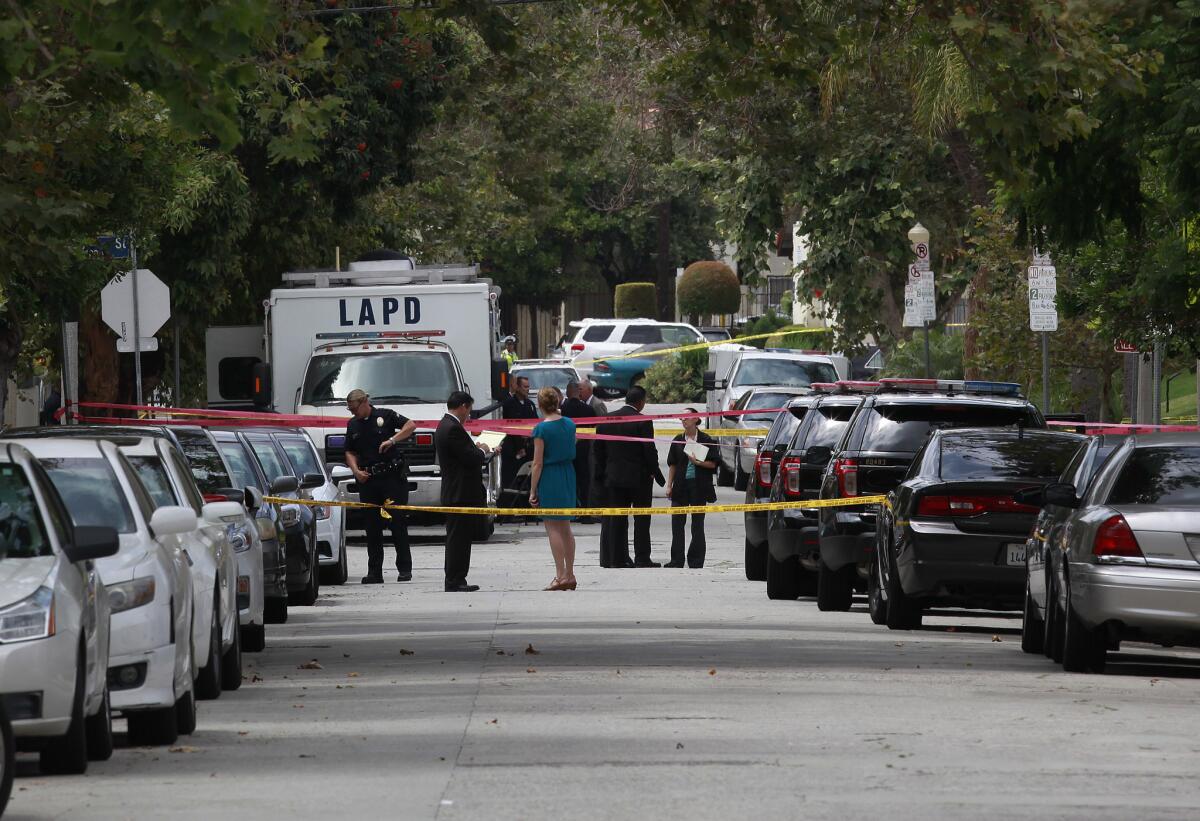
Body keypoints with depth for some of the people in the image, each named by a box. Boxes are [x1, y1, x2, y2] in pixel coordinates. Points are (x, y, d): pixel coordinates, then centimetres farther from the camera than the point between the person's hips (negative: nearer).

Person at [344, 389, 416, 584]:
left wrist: (392, 440, -16)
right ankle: (374, 572, 7)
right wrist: (356, 470, 0)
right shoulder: (352, 425, 14)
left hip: (392, 477, -5)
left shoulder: (385, 416, 0)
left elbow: (411, 425, -5)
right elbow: (350, 452, 18)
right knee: (372, 526, 4)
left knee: (398, 522, -5)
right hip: (368, 480, 5)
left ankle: (405, 569, -1)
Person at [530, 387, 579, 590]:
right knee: (565, 527, 14)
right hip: (568, 474, 6)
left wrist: (533, 491, -8)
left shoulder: (541, 429, -14)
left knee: (553, 527, -2)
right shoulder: (569, 424, 4)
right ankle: (569, 575, 16)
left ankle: (560, 576, -6)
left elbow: (538, 463, -13)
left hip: (549, 477, -6)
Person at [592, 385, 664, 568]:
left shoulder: (607, 420, 4)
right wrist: (655, 472, -1)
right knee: (641, 519, 3)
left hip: (614, 477, 4)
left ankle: (617, 558, 6)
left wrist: (601, 472, 15)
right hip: (639, 477, -4)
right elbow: (650, 450, -12)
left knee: (617, 520, 7)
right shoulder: (643, 422, -12)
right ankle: (642, 558, 1)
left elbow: (597, 449, 7)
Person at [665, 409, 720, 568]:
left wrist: (698, 462, -17)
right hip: (681, 485, 3)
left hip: (698, 486, -3)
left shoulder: (705, 440, -2)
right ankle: (677, 560, 4)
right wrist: (669, 485, 6)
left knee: (697, 524, 3)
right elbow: (672, 465, 12)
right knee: (677, 522, 0)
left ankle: (696, 561, 9)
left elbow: (713, 463, -2)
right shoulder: (678, 441, 9)